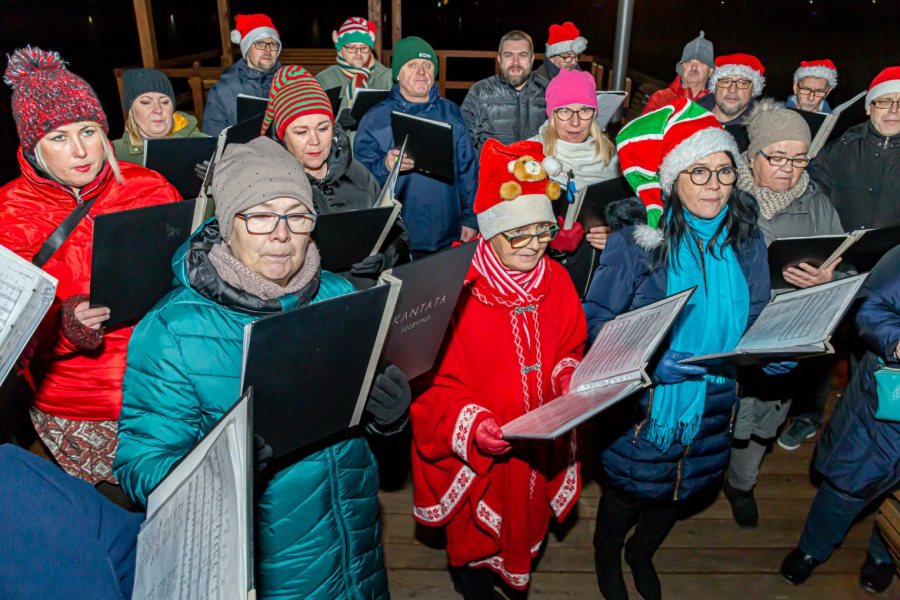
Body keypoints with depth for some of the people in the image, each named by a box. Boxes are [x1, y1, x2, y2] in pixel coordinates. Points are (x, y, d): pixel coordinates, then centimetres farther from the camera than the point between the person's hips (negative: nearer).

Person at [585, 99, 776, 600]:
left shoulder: (746, 241, -5)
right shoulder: (637, 241, -19)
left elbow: (757, 319, 7)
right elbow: (598, 319, -16)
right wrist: (648, 358, -30)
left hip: (714, 409, 5)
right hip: (643, 405, -4)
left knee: (682, 490, 26)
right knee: (628, 489, 19)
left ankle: (643, 553, 59)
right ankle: (607, 556, 54)